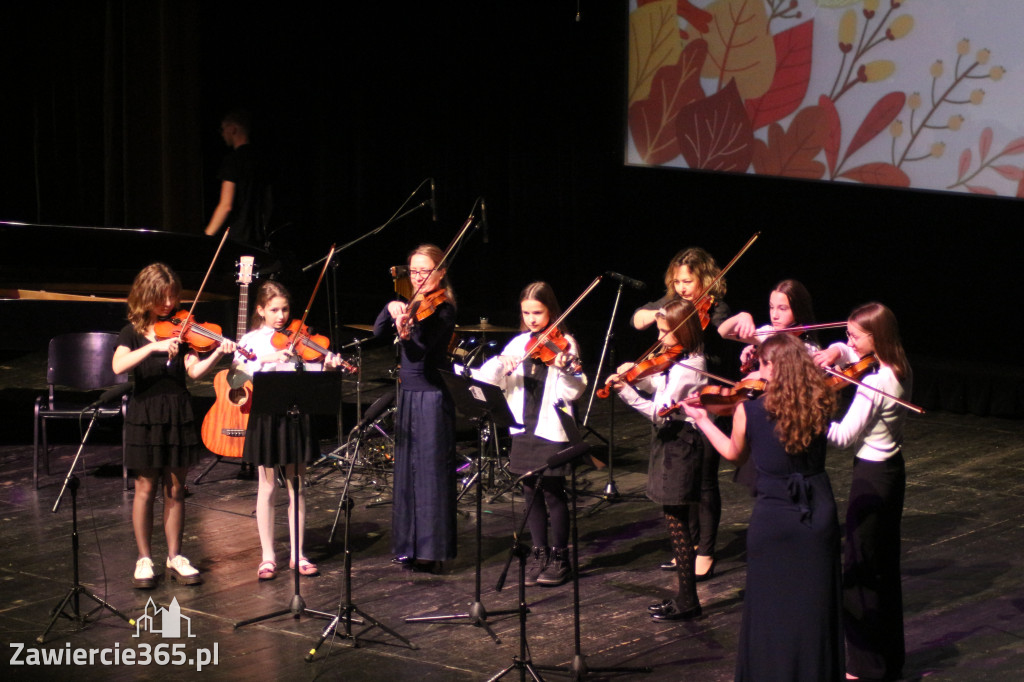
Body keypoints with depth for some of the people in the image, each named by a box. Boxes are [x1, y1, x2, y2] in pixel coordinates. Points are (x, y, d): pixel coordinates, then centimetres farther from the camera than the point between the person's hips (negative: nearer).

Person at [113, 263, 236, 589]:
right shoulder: (133, 332, -2)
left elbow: (194, 370, -7)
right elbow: (118, 366, -21)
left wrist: (217, 353, -24)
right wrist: (154, 346, -30)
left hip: (179, 413, 2)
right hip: (145, 413, -2)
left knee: (175, 489, 8)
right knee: (146, 488, 4)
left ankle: (175, 557, 16)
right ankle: (144, 559, 13)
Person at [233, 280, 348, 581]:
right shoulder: (251, 340, -1)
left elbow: (306, 370, -3)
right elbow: (240, 369, -17)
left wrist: (327, 366, -22)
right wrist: (268, 359, -30)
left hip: (296, 416, 2)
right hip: (266, 417, -2)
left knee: (297, 487, 7)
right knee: (268, 489, 4)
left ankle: (297, 554, 15)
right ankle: (268, 556, 12)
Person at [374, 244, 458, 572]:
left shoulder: (442, 310, -12)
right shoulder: (412, 304, 11)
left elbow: (421, 350, -24)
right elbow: (377, 332, 4)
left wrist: (405, 333, -43)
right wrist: (391, 309, -13)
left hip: (432, 396, -8)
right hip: (408, 394, 8)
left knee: (430, 470, -6)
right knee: (407, 470, 11)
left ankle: (431, 548, -3)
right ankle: (410, 544, 18)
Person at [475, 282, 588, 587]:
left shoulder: (564, 344, -6)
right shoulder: (518, 344, 8)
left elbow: (573, 391, -16)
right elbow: (485, 379, 1)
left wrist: (566, 369, -34)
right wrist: (501, 362, -18)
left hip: (552, 429, -5)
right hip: (524, 430, 5)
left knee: (553, 493, -1)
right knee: (531, 493, 11)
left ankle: (560, 558, 10)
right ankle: (540, 554, 22)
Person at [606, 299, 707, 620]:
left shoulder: (683, 369, -20)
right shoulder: (691, 361, 10)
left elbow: (660, 412, -25)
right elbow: (659, 386, 20)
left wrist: (626, 392, -23)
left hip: (677, 446, -10)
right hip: (677, 444, 10)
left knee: (676, 524, -5)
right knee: (677, 522, 14)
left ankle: (687, 601, 1)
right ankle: (685, 596, 20)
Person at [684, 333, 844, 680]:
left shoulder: (749, 411, -12)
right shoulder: (820, 405, -7)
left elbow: (735, 453, 7)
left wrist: (703, 421, 21)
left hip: (772, 517, -2)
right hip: (819, 513, 3)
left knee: (771, 606, 12)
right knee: (815, 604, 14)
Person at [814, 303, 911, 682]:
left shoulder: (873, 383, -23)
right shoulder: (900, 371, 5)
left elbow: (844, 435, -25)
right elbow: (843, 350, 20)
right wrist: (834, 352, -1)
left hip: (872, 476, -10)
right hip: (893, 470, 10)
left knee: (859, 571, 0)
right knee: (885, 567, 18)